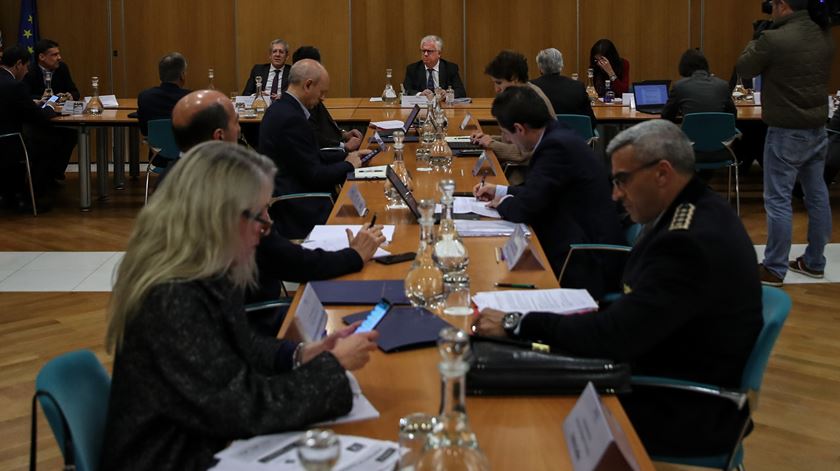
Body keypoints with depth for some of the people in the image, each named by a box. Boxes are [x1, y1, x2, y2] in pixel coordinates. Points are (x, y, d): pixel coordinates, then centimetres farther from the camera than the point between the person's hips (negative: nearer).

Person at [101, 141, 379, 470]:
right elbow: (247, 409, -24)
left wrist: (302, 354, 1)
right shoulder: (174, 301, -27)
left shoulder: (203, 276, 0)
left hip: (205, 444, 8)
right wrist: (333, 365, -15)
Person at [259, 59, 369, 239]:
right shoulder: (292, 119, -21)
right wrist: (348, 165, -3)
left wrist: (347, 155, 11)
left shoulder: (280, 108, 9)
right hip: (299, 211, -10)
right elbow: (315, 176, -19)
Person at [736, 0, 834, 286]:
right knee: (817, 195, 13)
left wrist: (755, 44, 14)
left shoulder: (774, 39, -20)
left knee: (778, 200, 0)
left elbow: (744, 69, -4)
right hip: (818, 129, 7)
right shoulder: (825, 37, 2)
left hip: (786, 133, -7)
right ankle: (814, 262, 23)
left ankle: (774, 269, 5)